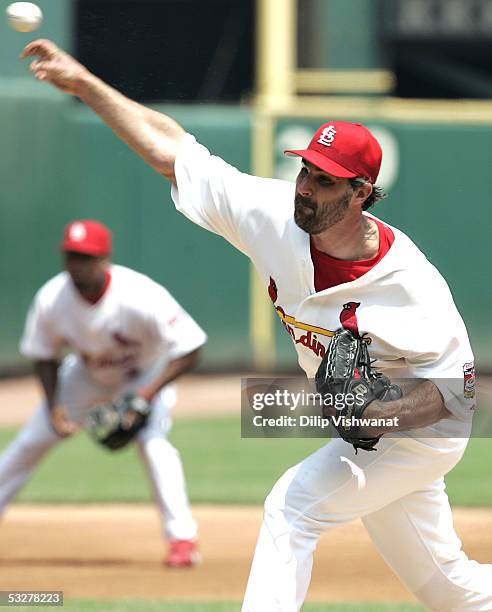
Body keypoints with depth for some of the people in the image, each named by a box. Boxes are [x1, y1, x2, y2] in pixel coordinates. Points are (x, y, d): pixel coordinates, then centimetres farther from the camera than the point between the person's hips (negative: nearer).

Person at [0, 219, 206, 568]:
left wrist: (148, 393, -38)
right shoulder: (52, 300, -26)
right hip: (88, 374, 4)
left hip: (148, 372, -4)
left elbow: (188, 352, -30)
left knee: (152, 441, -27)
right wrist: (53, 406, -20)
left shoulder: (141, 298, -37)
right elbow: (43, 355, -7)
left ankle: (183, 537, -22)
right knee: (31, 442, 2)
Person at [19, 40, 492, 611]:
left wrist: (382, 414, -39)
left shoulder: (411, 284, -31)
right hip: (369, 432, 7)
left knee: (294, 506, -22)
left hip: (422, 430, -7)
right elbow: (171, 151, -15)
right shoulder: (276, 216, -18)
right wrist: (85, 83, -21)